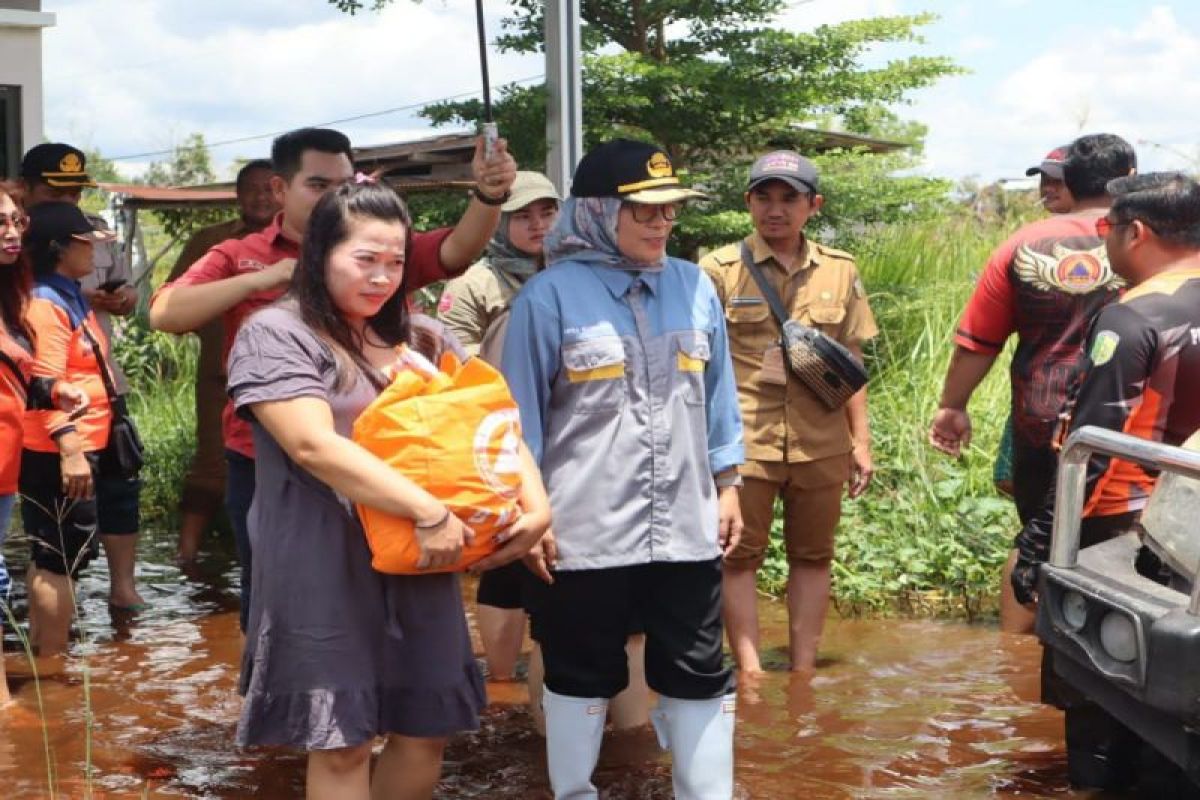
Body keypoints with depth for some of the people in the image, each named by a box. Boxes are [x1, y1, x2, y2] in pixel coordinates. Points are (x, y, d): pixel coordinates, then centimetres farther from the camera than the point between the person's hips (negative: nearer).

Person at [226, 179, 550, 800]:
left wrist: (535, 502, -7)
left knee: (425, 729, 12)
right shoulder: (275, 335, -6)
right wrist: (428, 511, -24)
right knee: (340, 744, 1)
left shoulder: (413, 339, 14)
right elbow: (314, 445, -19)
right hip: (325, 572, -6)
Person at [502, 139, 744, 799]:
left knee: (699, 678, 12)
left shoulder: (694, 286, 6)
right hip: (584, 529, -4)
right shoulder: (550, 294, -7)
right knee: (580, 679, 12)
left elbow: (717, 394, 13)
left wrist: (726, 483, 12)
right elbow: (521, 410, -4)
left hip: (685, 527, 4)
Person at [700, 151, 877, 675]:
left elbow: (851, 364, 12)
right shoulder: (719, 270, -2)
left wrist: (861, 441, 9)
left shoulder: (840, 272, 8)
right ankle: (750, 676, 9)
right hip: (742, 441, -3)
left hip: (820, 443, 3)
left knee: (812, 555, 10)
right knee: (739, 557, 0)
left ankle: (803, 674, 21)